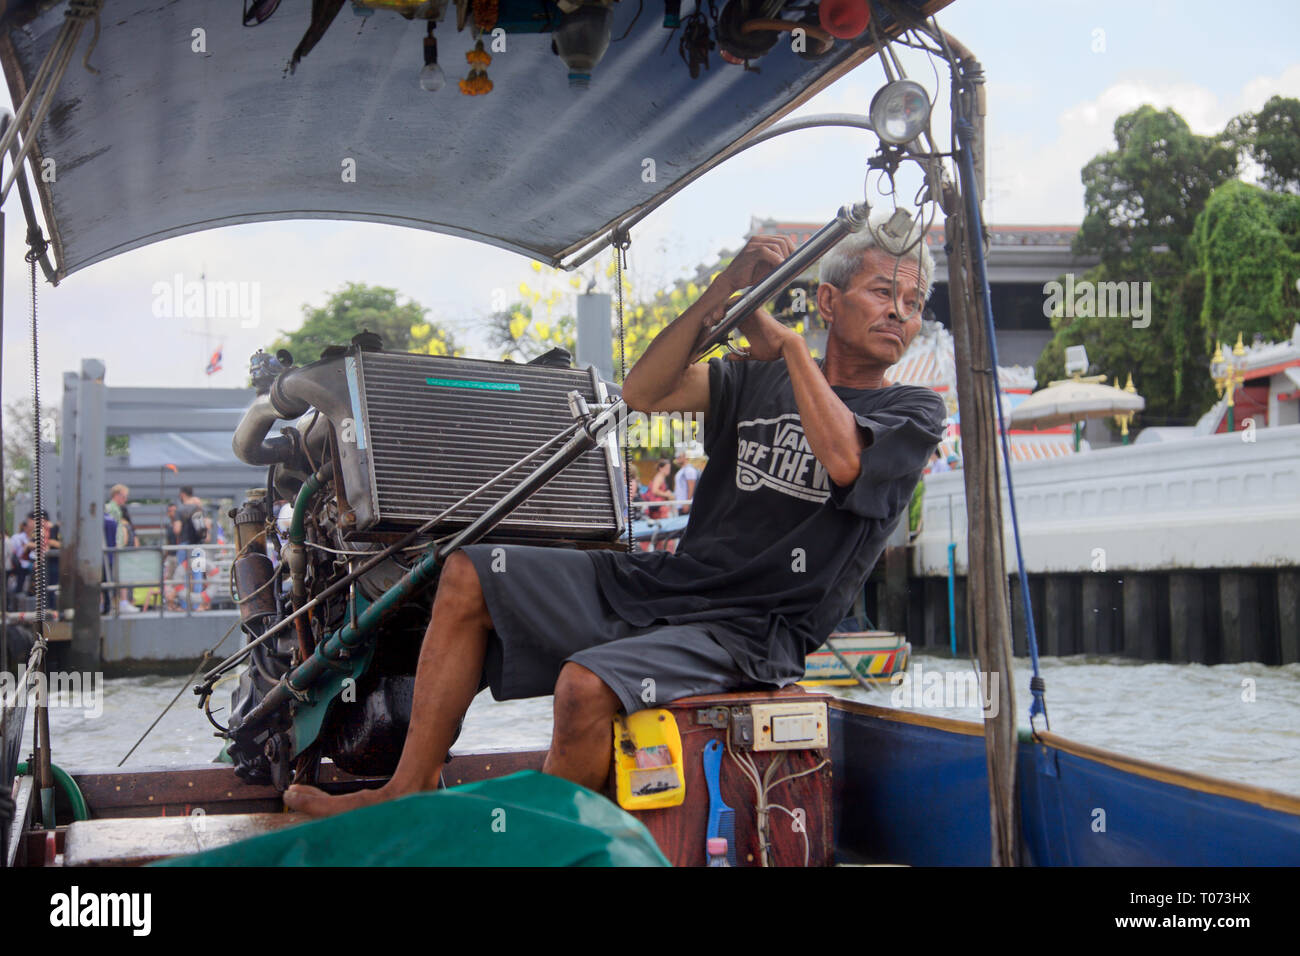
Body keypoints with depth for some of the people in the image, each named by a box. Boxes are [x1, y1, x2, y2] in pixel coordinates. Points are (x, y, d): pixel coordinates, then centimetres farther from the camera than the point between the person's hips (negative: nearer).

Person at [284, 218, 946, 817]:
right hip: (665, 582, 7)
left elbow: (842, 458, -21)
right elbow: (644, 392, 0)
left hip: (754, 633, -7)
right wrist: (725, 289, -9)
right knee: (468, 576, 2)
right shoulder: (759, 379, 14)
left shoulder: (913, 413, 2)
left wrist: (786, 340, -9)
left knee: (587, 685, -33)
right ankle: (410, 792, 7)